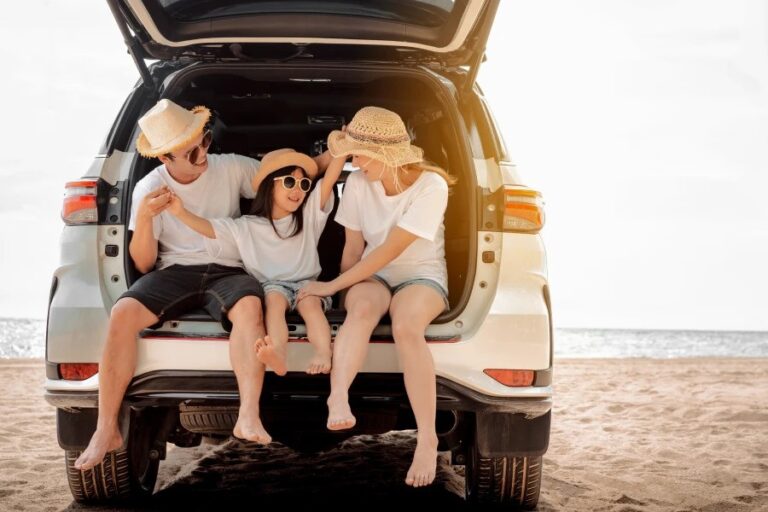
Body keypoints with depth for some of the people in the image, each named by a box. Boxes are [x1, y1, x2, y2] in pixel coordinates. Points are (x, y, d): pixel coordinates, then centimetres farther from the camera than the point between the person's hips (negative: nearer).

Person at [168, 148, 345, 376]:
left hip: (306, 283, 1)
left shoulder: (310, 214, 9)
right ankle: (277, 353, -63)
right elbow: (210, 228, -2)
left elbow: (330, 179, 0)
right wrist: (181, 213, -19)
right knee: (274, 299, -35)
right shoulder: (246, 227, 6)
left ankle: (324, 356, -56)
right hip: (271, 286, -1)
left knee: (310, 303, -32)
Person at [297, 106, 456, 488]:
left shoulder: (431, 186, -18)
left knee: (406, 327, -36)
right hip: (373, 275, 3)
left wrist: (333, 286, -20)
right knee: (362, 308, -36)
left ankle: (427, 439, -35)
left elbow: (389, 250, -21)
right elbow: (354, 248, 6)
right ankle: (338, 398, -53)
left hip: (421, 275, -3)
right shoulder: (358, 184, -5)